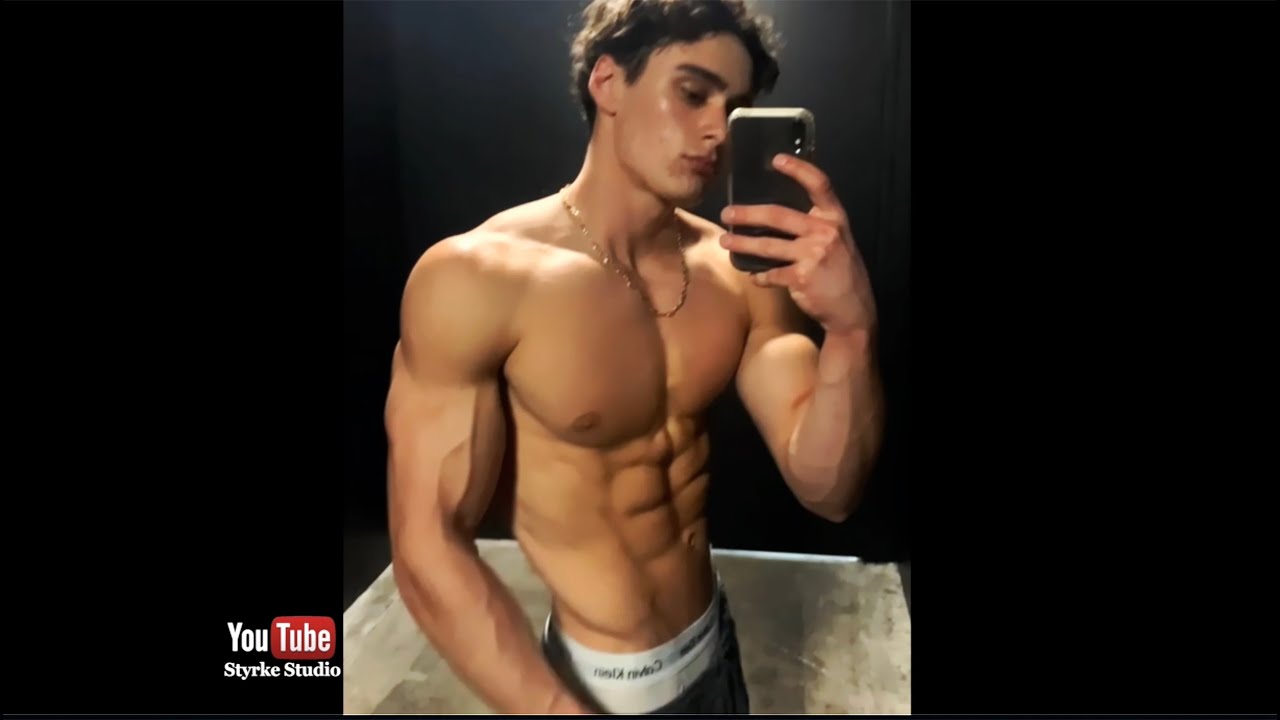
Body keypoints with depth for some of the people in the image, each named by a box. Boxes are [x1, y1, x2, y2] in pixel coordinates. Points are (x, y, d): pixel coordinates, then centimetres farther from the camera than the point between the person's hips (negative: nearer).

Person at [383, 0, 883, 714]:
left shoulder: (742, 272, -9)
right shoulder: (476, 278, -22)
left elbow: (827, 488, -12)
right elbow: (429, 549, -20)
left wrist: (852, 328, -29)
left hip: (717, 640, 5)